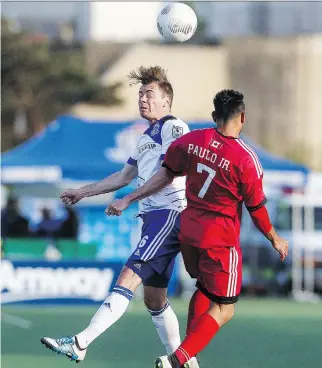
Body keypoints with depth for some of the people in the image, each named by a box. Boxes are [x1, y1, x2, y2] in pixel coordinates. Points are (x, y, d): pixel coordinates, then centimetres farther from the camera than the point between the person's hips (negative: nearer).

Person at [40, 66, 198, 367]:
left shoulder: (173, 127, -6)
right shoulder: (147, 137, 23)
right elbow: (125, 176, 33)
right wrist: (83, 192, 34)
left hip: (170, 215, -10)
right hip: (154, 218, 10)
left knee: (128, 278, -19)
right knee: (153, 299, 11)